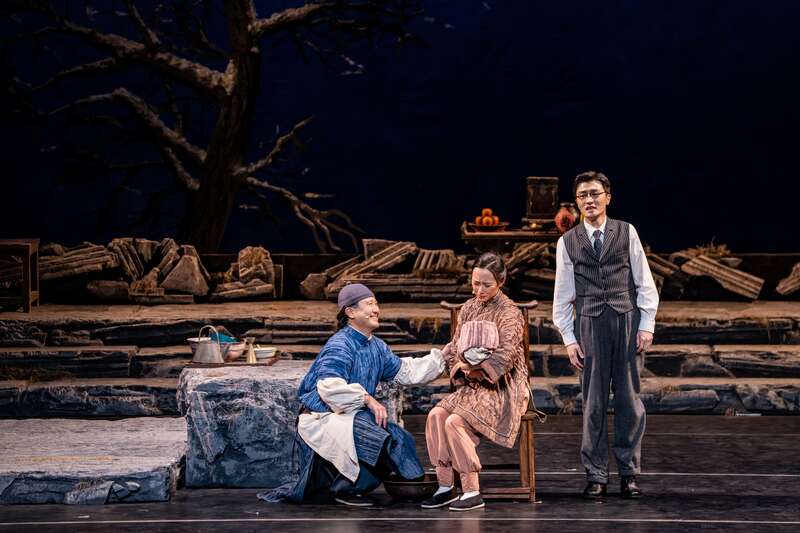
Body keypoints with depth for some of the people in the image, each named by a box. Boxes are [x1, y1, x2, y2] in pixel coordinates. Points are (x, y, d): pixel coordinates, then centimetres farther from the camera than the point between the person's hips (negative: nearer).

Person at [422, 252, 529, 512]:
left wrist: (473, 369, -15)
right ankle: (445, 487, -17)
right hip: (472, 386, 7)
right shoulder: (468, 309, 12)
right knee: (437, 415, -19)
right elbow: (454, 349, 12)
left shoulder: (509, 313, -9)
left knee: (455, 422, -27)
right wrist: (463, 367, -8)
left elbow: (503, 358, -19)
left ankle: (472, 492, -21)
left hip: (501, 389, -7)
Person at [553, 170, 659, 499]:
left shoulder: (627, 233, 6)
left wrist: (646, 325, -1)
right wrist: (569, 339, 2)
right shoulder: (568, 242, 8)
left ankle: (629, 472, 11)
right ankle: (595, 475, 8)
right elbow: (562, 295, 9)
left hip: (628, 320, 0)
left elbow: (645, 283, 6)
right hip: (589, 324, 0)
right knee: (593, 402, 1)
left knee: (629, 400, 3)